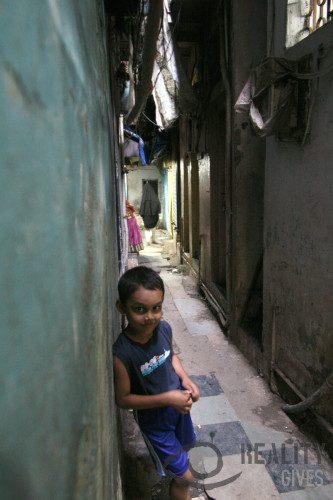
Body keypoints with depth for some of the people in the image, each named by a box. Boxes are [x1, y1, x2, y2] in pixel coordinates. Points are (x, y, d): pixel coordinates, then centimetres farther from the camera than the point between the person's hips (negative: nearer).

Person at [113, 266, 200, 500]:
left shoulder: (164, 328, -17)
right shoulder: (121, 353, -33)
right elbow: (123, 399, -22)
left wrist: (185, 378, -11)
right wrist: (167, 398, -27)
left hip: (179, 402, 6)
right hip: (153, 417, -6)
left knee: (184, 446, 33)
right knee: (184, 477, 8)